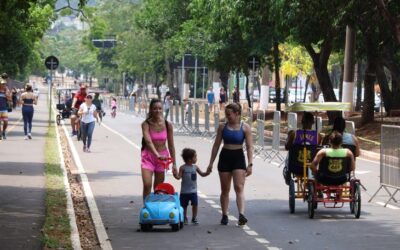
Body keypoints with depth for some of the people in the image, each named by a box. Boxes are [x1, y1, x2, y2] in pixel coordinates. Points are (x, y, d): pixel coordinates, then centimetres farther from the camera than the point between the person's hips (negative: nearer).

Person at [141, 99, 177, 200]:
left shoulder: (167, 125, -4)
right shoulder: (146, 124, -12)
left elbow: (171, 145, 1)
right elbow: (148, 141, -26)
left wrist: (174, 164, 1)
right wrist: (157, 155, -42)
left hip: (163, 157, 2)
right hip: (148, 156, -2)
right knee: (147, 185, -16)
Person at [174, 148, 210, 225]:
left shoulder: (195, 167, 4)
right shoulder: (183, 168, -8)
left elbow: (202, 174, 11)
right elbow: (179, 177, -10)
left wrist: (207, 173, -6)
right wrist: (175, 175, -29)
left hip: (193, 191, 3)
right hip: (184, 191, -3)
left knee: (195, 204, -2)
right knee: (184, 205, 6)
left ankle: (194, 218, 12)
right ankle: (184, 218, 21)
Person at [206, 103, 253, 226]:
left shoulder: (245, 127, -2)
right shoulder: (222, 126, 5)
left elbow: (249, 147, -3)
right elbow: (216, 145, 9)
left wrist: (250, 164, -11)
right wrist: (211, 163, 7)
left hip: (238, 157, -3)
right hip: (225, 157, 3)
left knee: (239, 187, -14)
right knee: (225, 189, 7)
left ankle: (241, 215, -25)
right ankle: (224, 215, 15)